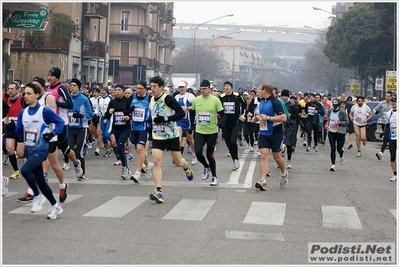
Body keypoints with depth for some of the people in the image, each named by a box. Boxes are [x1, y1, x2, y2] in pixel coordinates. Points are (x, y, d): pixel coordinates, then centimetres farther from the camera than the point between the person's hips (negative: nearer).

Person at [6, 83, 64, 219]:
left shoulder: (45, 111, -11)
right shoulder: (23, 112, 6)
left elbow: (60, 122, -3)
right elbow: (19, 131, 10)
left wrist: (52, 133, -17)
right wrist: (12, 128, -11)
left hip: (41, 149, -7)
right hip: (29, 150, 7)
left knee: (25, 170, -28)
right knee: (40, 181, 10)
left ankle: (37, 196, -7)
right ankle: (56, 206, 24)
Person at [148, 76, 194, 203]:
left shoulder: (168, 98, -15)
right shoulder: (151, 100, 7)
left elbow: (181, 113, -22)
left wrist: (165, 119, -27)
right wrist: (150, 120, 10)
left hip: (171, 136, -4)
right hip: (157, 136, 5)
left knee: (178, 162, 10)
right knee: (156, 161, -14)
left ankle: (187, 167, 48)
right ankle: (159, 192, -17)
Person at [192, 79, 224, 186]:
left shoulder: (215, 100, -8)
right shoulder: (196, 100, 2)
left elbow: (222, 115, -2)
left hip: (212, 132, -3)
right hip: (199, 131, 3)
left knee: (210, 155, 0)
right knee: (198, 152, -12)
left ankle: (214, 177, 18)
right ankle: (206, 167, 20)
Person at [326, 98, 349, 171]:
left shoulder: (342, 112, -8)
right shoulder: (330, 110, 6)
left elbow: (347, 122, -4)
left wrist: (339, 123, -18)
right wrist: (327, 124, 4)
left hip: (340, 132, -3)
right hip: (331, 132, 3)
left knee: (339, 148, 1)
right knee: (332, 149, -2)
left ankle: (341, 157, 37)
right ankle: (333, 165, 2)